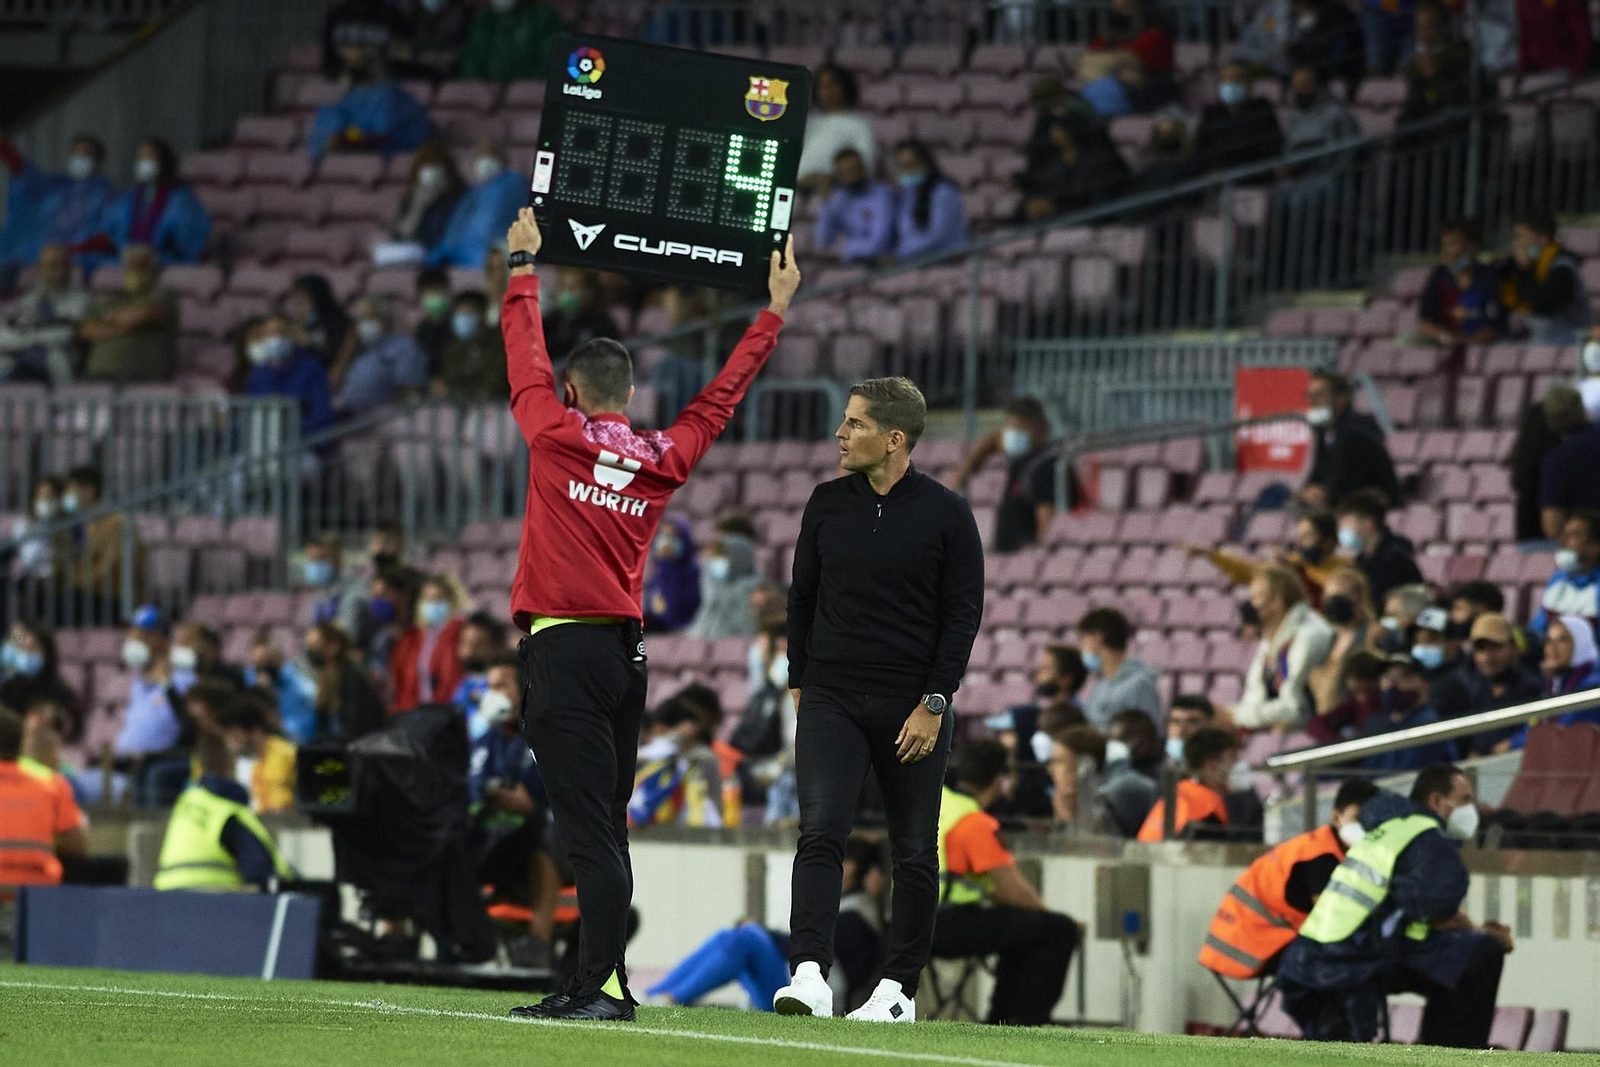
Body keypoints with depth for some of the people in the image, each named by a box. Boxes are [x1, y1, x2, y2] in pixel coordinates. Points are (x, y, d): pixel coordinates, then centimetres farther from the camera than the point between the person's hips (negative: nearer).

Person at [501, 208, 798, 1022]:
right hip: (627, 650, 6)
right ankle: (600, 980, 13)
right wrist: (774, 313, 31)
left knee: (588, 829, -12)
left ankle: (602, 984, -17)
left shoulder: (557, 435, -4)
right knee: (606, 827, 11)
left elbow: (524, 352, 9)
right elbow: (721, 396, 21)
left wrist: (523, 268, 25)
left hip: (564, 649, -6)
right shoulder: (663, 460, 8)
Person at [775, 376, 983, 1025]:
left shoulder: (945, 515, -3)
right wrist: (801, 683, 12)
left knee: (914, 854, 4)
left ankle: (900, 988, 15)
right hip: (832, 700, 2)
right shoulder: (827, 504, 6)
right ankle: (810, 974, -24)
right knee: (821, 831, -15)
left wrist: (934, 703, -9)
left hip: (913, 709, -2)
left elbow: (963, 613, -3)